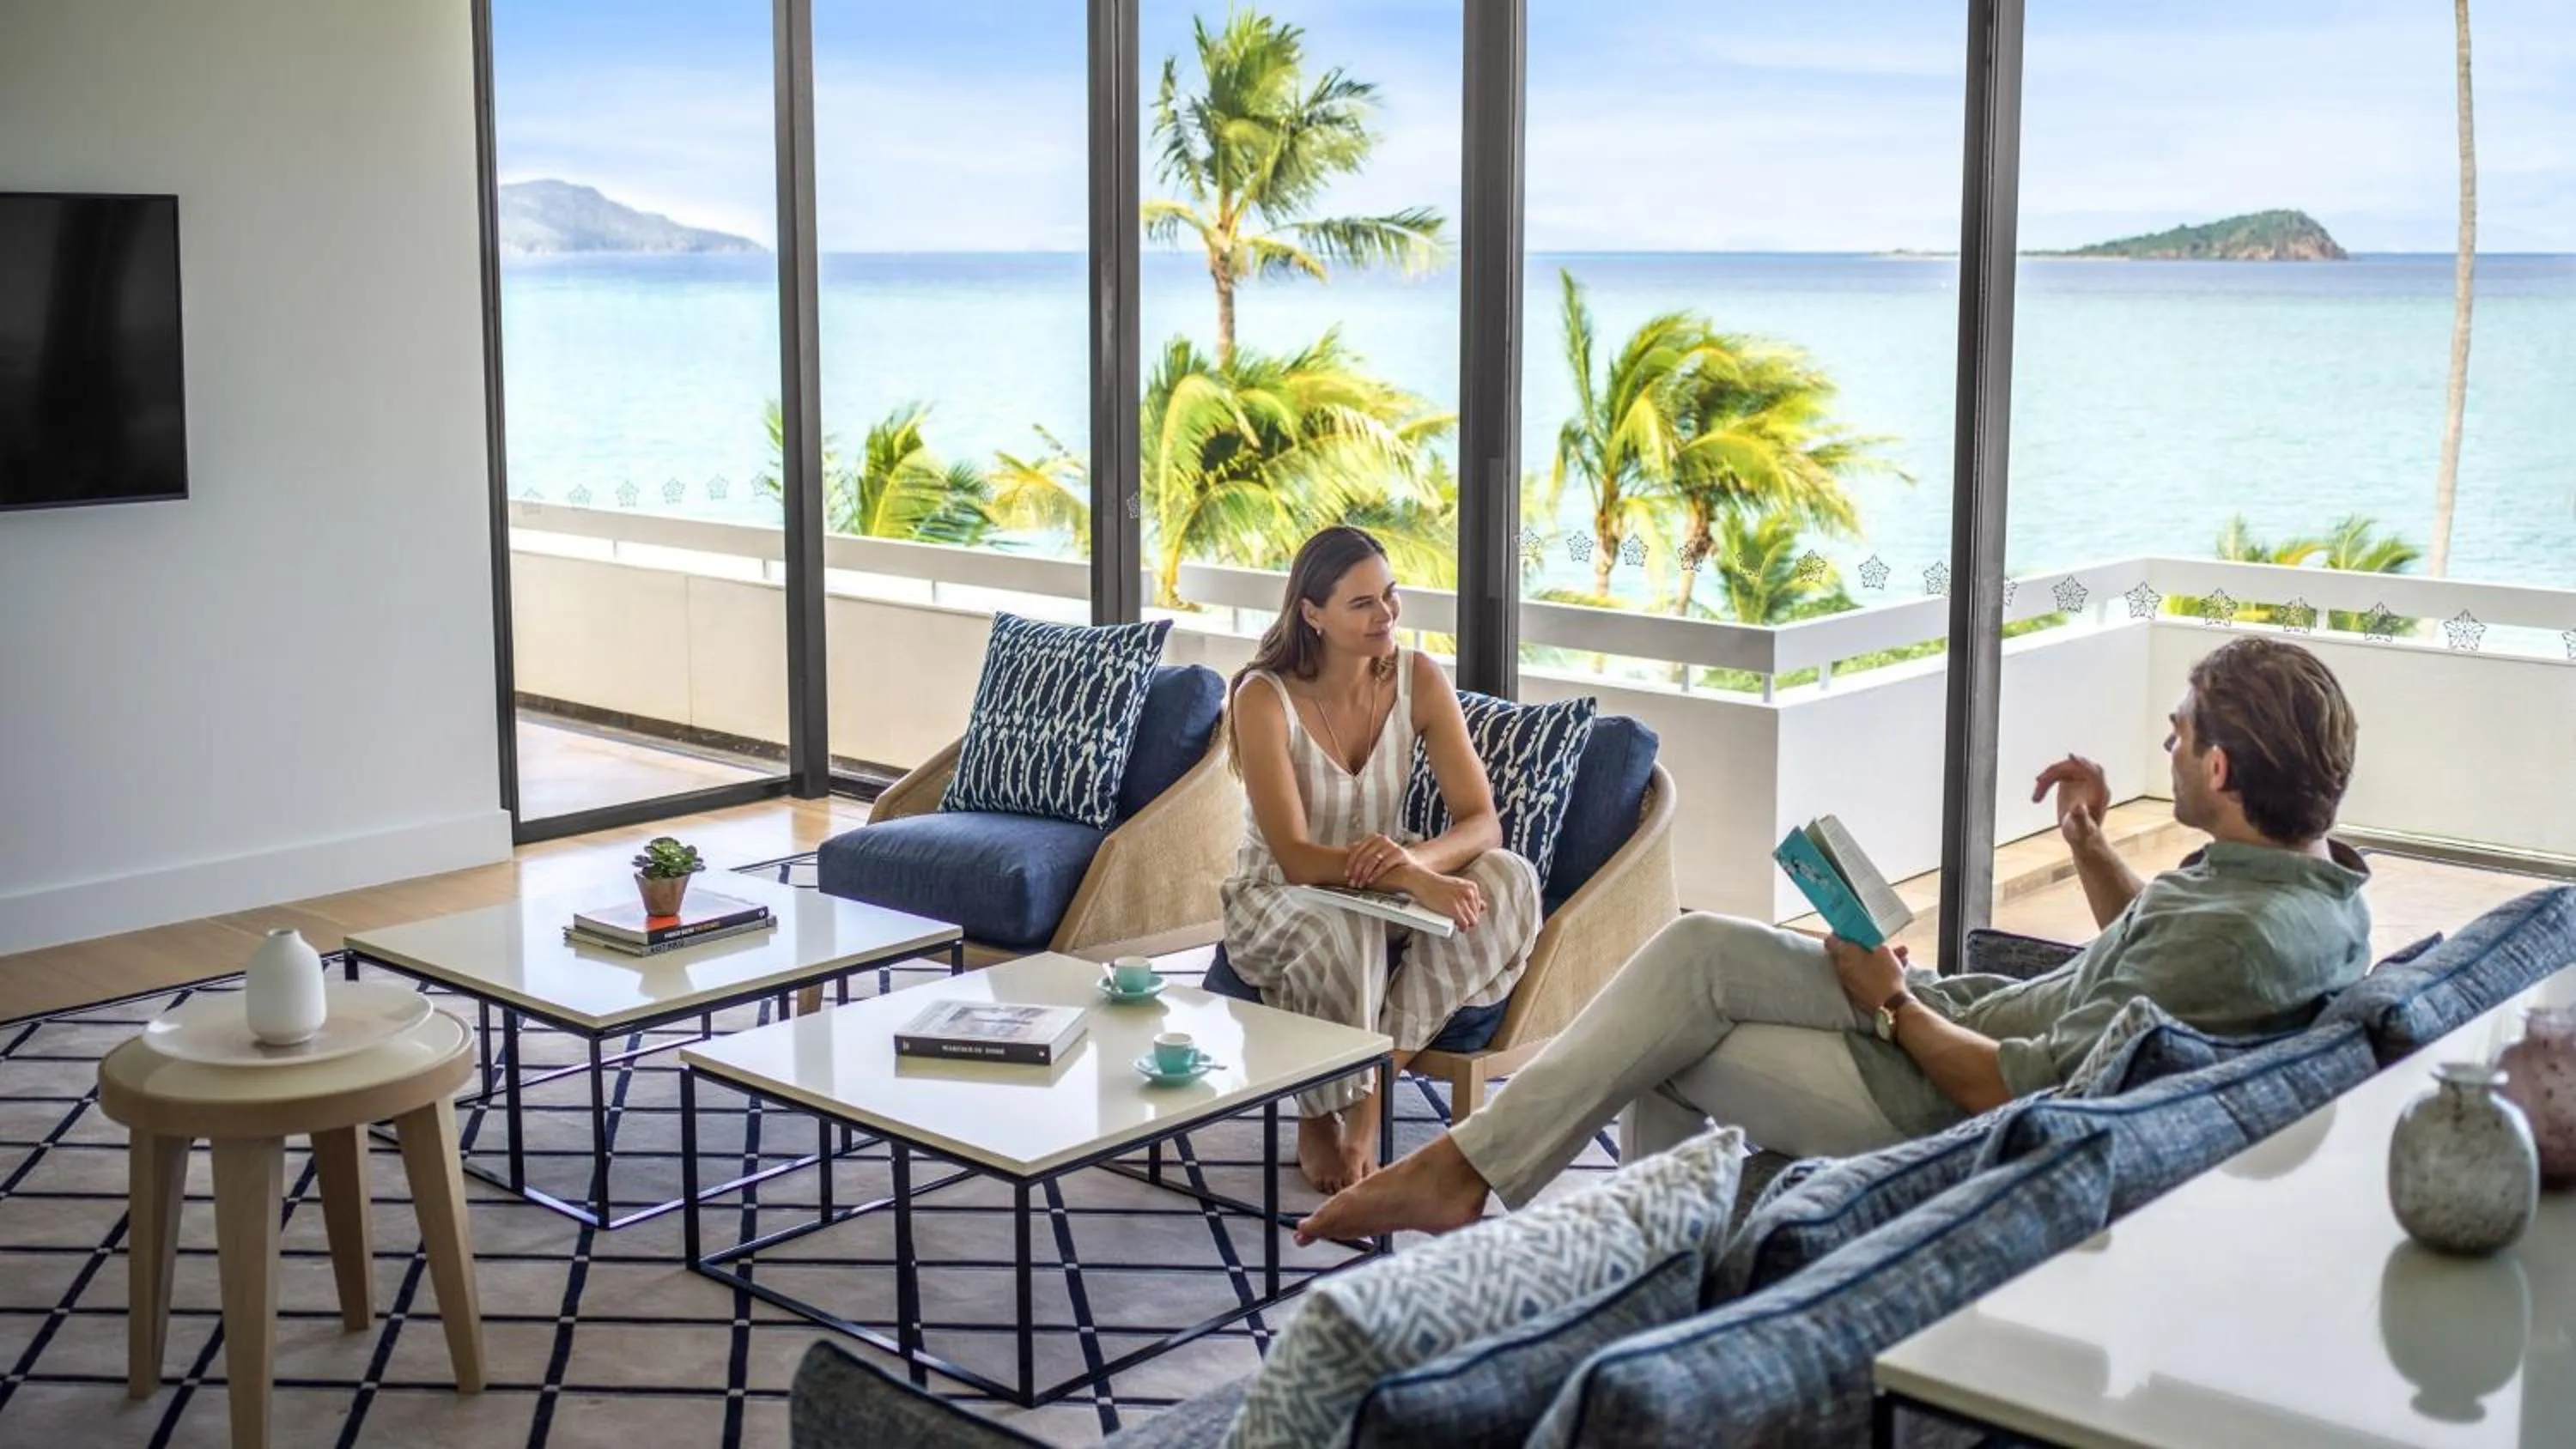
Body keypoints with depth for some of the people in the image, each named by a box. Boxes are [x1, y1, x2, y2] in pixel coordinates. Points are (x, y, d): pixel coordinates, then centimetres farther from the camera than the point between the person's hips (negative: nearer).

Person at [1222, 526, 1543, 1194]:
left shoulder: (1418, 680, -10)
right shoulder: (1264, 698, -21)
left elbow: (1482, 821, -14)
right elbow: (1294, 858, -27)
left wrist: (1418, 859, -38)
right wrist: (1414, 881, -43)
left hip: (1381, 885, 4)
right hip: (1278, 897, -4)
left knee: (1506, 878, -26)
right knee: (1340, 932, -41)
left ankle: (1376, 1087, -22)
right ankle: (1318, 1122, -12)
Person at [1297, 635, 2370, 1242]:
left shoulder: (2244, 936, -30)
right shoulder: (2314, 880, 2)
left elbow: (2023, 1095, -29)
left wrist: (1892, 1005, -15)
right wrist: (2090, 846, 6)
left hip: (1943, 1098, -10)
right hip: (1978, 1011, 10)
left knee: (1668, 1050, -5)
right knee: (1696, 950, 3)